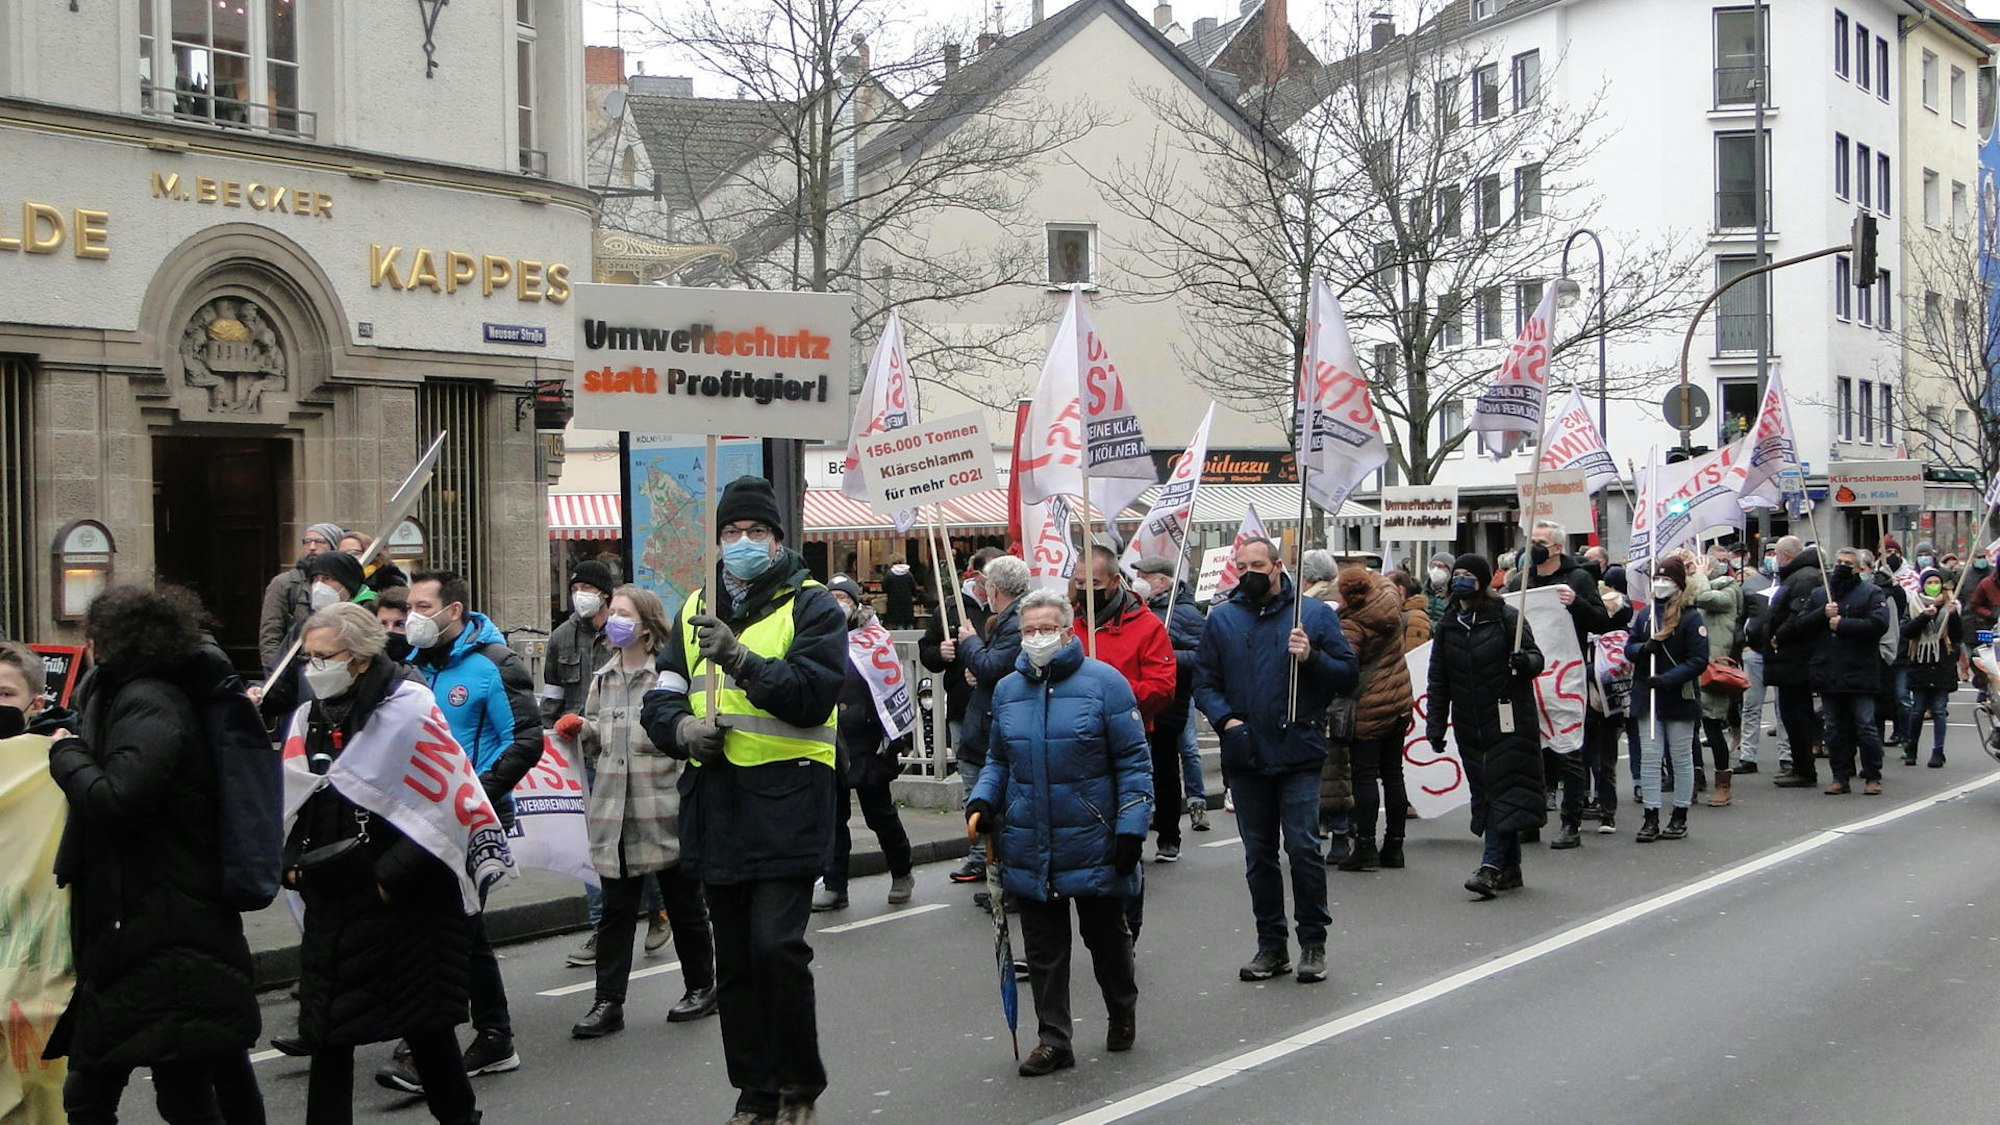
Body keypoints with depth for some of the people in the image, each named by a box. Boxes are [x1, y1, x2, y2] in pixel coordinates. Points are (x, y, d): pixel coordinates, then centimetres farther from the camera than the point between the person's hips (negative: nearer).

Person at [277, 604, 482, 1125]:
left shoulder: (410, 705, -11)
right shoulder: (308, 716, 9)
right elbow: (290, 801, 19)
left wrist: (392, 876, -17)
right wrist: (292, 863, 5)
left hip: (403, 901, -5)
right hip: (330, 901, 6)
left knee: (425, 1024, 7)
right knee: (326, 1031, 5)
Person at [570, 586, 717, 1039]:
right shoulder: (603, 678, 13)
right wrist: (582, 730, 1)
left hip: (665, 812, -5)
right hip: (615, 814, 5)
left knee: (684, 906, 10)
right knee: (616, 909, 6)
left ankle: (701, 987, 25)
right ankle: (608, 1002, 10)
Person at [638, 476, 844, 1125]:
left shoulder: (811, 606, -1)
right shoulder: (696, 610, 16)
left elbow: (813, 695, -15)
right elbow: (660, 698, 15)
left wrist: (739, 657, -25)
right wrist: (680, 727, -7)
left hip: (787, 800, -6)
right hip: (715, 802, 6)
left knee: (777, 945, -13)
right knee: (733, 956, 11)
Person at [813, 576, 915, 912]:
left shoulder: (872, 639, -4)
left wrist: (896, 734, -9)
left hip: (866, 745, -4)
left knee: (880, 814, 6)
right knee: (832, 817, 7)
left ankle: (902, 875, 24)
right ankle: (834, 886, 14)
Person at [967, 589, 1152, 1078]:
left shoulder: (1103, 682, -7)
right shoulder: (1007, 690, 8)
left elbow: (1134, 761, -5)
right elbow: (998, 760, 19)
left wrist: (1131, 826, -11)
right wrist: (982, 801, 1)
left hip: (1093, 846, -3)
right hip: (1029, 848, 4)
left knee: (1105, 935, 13)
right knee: (1043, 948, 6)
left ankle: (1122, 1013, 37)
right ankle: (1053, 1040, 16)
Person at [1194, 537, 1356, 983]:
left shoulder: (1314, 614, 2)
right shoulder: (1221, 619, 8)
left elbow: (1347, 675, 2)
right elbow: (1205, 682, 8)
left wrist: (1311, 658, -16)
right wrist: (1224, 718, -9)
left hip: (1299, 751, -3)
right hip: (1244, 757, 3)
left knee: (1303, 846, -7)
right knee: (1258, 854, 10)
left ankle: (1313, 943, 7)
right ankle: (1271, 944, 20)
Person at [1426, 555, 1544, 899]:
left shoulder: (1506, 617, -2)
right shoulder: (1447, 626, 11)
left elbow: (1536, 657, -1)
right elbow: (1438, 681, 13)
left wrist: (1525, 661, -25)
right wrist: (1435, 726, 7)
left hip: (1509, 720, -5)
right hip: (1470, 726, 5)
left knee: (1503, 791, -9)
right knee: (1485, 793, 6)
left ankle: (1491, 867, -14)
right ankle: (1509, 868, 14)